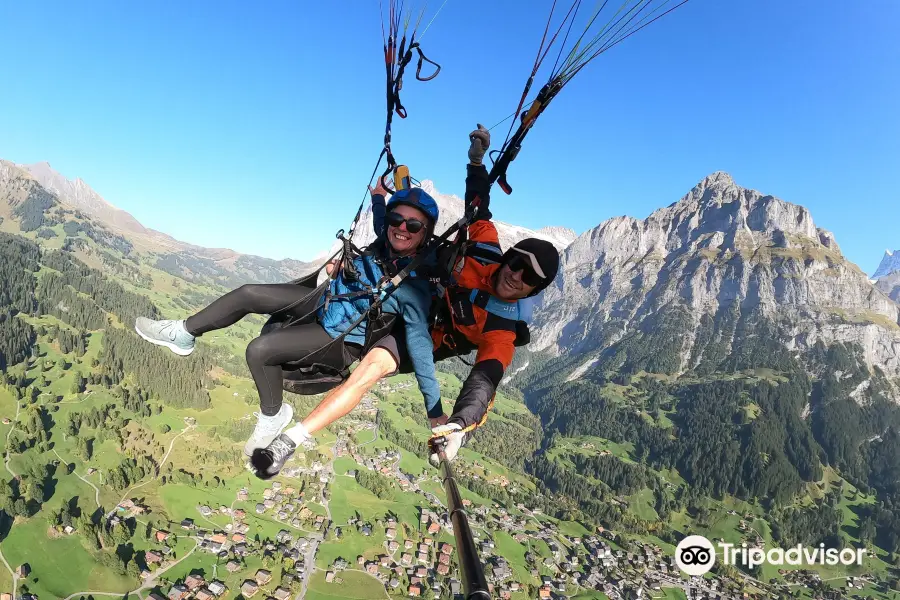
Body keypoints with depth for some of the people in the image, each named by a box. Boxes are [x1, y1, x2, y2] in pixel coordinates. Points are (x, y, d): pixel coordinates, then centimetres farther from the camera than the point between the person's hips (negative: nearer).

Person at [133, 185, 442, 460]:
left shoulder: (415, 288, -30)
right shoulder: (384, 244, -14)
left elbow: (421, 350, -29)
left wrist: (436, 414, -27)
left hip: (340, 342, -7)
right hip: (321, 300, 7)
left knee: (260, 350, -22)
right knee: (247, 294, 1)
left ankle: (273, 416, 6)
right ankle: (184, 333, 24)